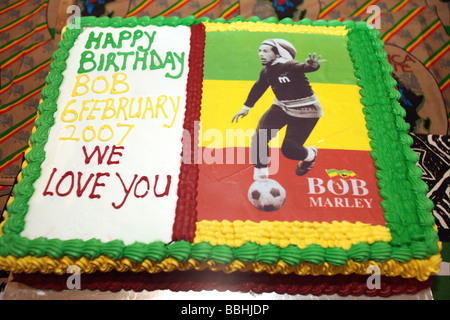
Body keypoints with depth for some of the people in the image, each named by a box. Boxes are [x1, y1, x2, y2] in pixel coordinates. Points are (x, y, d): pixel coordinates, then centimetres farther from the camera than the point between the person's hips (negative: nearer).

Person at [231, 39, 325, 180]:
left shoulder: (288, 66, -23)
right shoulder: (266, 72, -2)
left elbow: (304, 67, -40)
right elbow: (258, 88, 15)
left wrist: (312, 64, -64)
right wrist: (246, 107, 24)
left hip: (305, 111, -6)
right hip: (282, 107, 7)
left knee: (288, 150, -9)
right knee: (259, 137, -8)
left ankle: (310, 155, 27)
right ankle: (261, 174, 9)